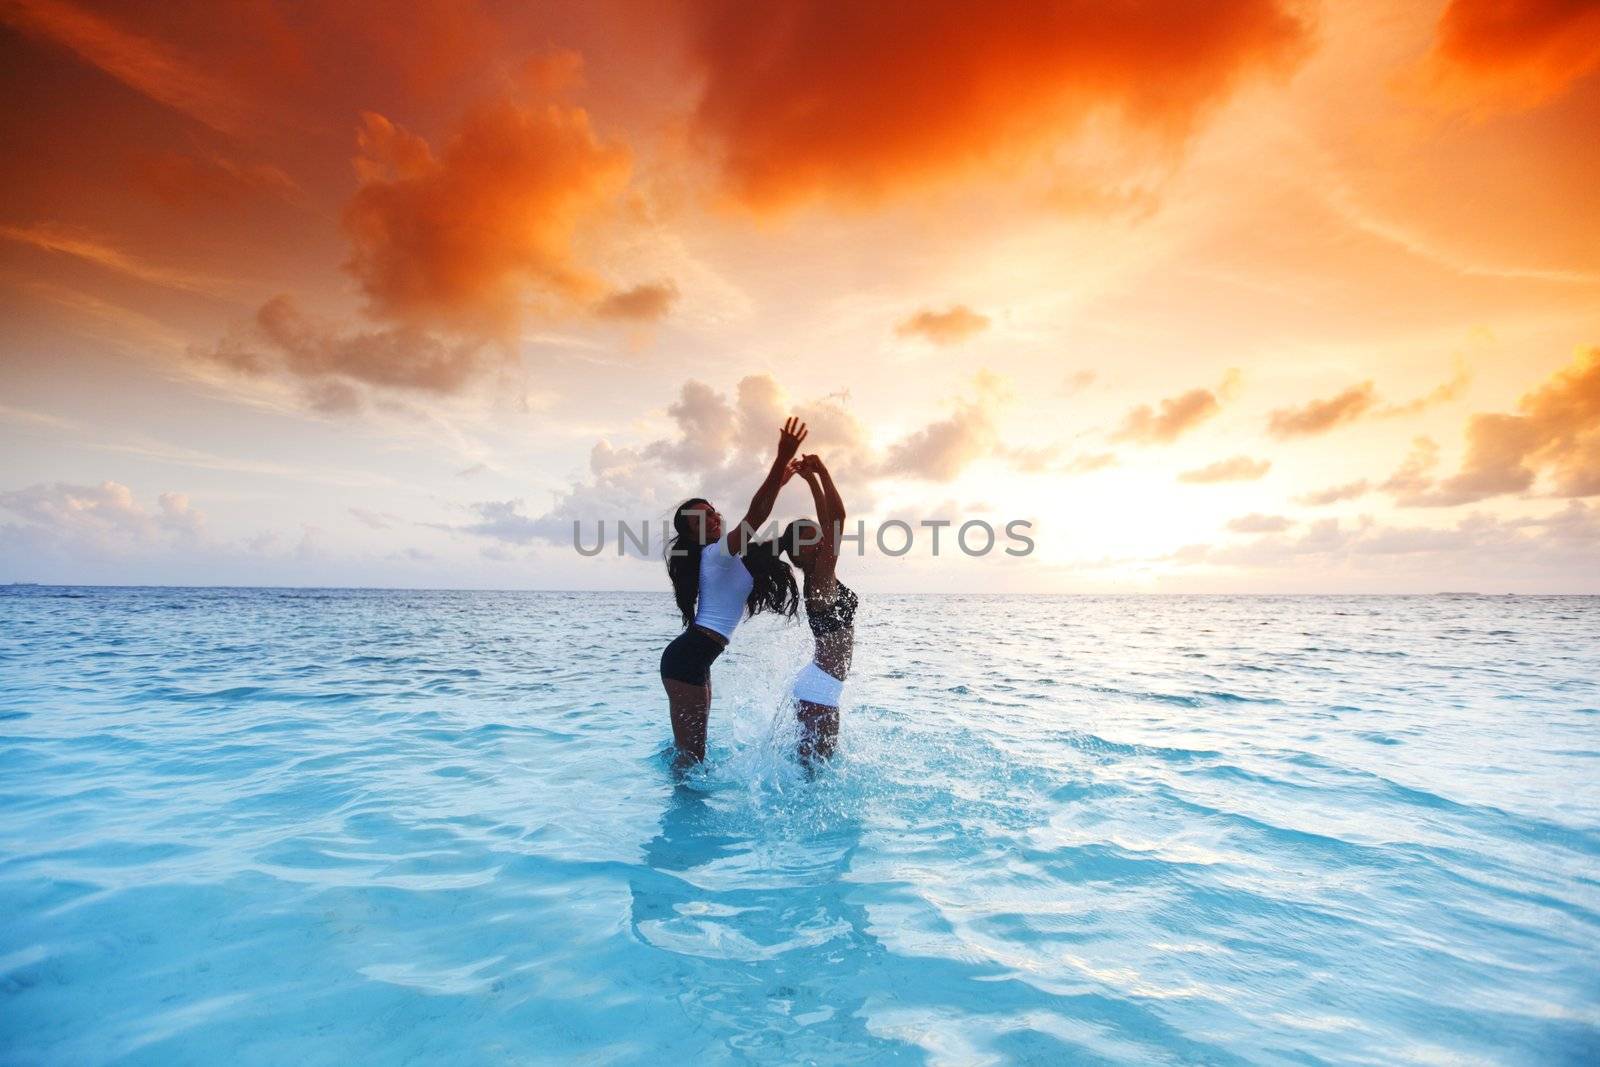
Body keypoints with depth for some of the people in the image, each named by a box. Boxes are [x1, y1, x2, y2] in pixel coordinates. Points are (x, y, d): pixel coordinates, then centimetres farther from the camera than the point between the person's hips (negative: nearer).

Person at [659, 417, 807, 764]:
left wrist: (778, 483, 30)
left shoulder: (723, 556, 14)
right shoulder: (717, 553, -14)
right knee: (690, 751, -4)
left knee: (691, 746, 19)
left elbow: (755, 518, 29)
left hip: (693, 657, 10)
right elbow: (755, 515, -26)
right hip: (688, 658, -10)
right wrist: (782, 458, -29)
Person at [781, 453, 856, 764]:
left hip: (818, 684, 9)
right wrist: (820, 473, -16)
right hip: (820, 689, -9)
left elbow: (828, 520, 13)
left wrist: (813, 479, 12)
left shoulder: (820, 577, 6)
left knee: (814, 761, 17)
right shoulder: (820, 580, -17)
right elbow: (838, 516, -24)